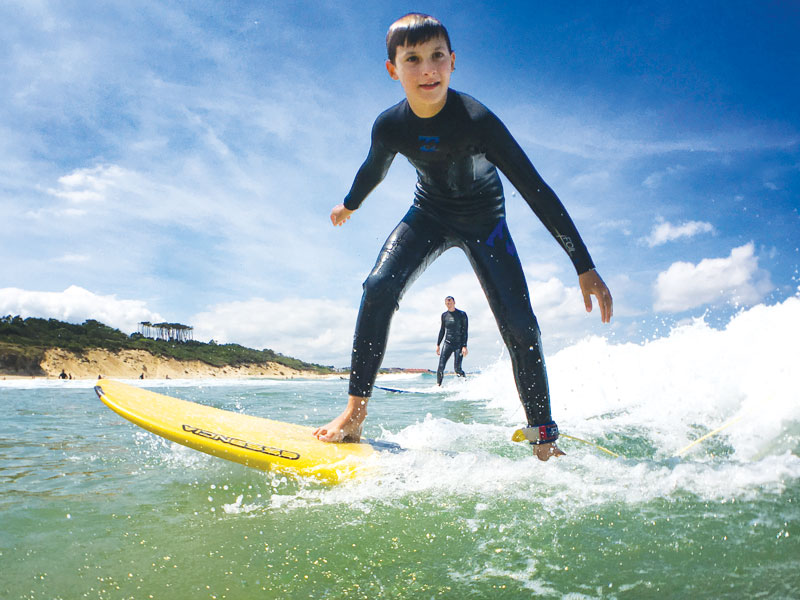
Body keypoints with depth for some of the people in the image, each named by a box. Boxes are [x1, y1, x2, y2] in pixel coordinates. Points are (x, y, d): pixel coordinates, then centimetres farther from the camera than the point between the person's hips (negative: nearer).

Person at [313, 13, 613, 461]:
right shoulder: (390, 126, -18)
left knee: (519, 325, -12)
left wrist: (585, 267, -32)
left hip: (484, 219, -2)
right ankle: (355, 414, -14)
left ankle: (545, 440, 4)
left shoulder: (476, 119, -30)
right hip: (429, 214, 3)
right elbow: (374, 169, 6)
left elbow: (535, 189, -30)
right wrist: (349, 205, 26)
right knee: (379, 288, -23)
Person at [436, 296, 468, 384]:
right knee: (441, 367, -7)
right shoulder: (444, 315, 9)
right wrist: (438, 344, 14)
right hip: (447, 343, 4)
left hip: (459, 344, -4)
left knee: (457, 369, -10)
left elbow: (465, 331, -7)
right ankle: (438, 385, 0)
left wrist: (464, 346, -15)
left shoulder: (462, 314, -4)